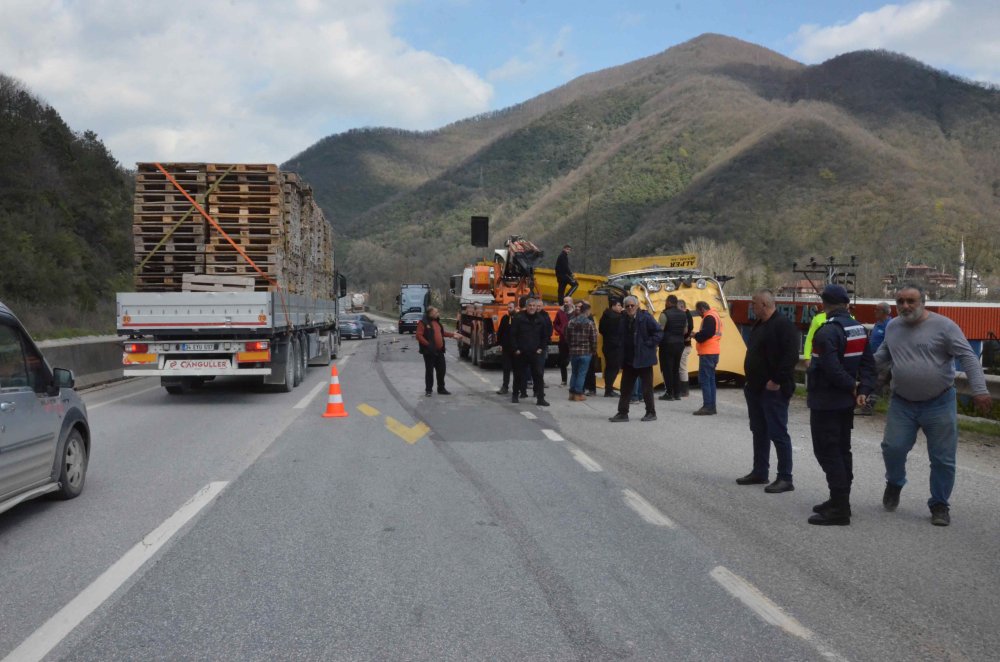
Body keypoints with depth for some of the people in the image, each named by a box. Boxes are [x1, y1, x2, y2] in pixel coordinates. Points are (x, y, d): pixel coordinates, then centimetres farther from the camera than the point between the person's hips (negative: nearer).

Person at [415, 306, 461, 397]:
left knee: (441, 370, 11)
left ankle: (441, 389, 23)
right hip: (429, 352, -7)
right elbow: (419, 336, -17)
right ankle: (428, 390, 12)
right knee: (429, 371, 1)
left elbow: (442, 332, 26)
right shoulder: (423, 323, -12)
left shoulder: (437, 322, 14)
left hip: (439, 351, 7)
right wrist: (428, 344, -24)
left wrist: (452, 334, 20)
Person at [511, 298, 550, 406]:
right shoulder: (519, 319, -3)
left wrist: (541, 348, 1)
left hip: (536, 353, 1)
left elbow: (546, 335, 10)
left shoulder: (541, 319, 4)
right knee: (518, 375, 10)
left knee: (539, 375, -5)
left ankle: (540, 398, -3)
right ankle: (515, 395, 26)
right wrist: (516, 349, -7)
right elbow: (512, 335, -2)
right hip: (521, 353, -1)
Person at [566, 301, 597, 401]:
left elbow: (567, 337, 6)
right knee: (582, 373, 2)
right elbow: (594, 339, -10)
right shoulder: (590, 323, -10)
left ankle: (572, 393, 17)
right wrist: (594, 350, 4)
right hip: (586, 352, -4)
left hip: (573, 351, 4)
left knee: (574, 372, 16)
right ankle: (578, 394, 3)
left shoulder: (571, 322, 2)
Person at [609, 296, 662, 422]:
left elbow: (658, 332, -10)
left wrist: (649, 345, -14)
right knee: (625, 387, 7)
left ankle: (651, 413, 14)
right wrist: (622, 360, 8)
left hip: (643, 359, -6)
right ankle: (622, 413, 13)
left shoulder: (645, 318, -9)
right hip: (628, 360, 6)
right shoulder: (624, 320, 8)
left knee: (647, 387, 3)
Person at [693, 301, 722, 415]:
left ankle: (707, 406, -11)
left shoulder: (709, 317, -13)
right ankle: (711, 406, 15)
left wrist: (695, 335, -6)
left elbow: (705, 334, -23)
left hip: (707, 353, -10)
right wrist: (698, 335, 9)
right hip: (713, 353, 10)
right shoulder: (715, 315, 19)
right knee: (710, 379, 13)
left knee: (704, 379, -9)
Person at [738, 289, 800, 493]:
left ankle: (785, 478, 0)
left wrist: (777, 381, -23)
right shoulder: (759, 325, 15)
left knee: (778, 433, -6)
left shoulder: (783, 325, -16)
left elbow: (791, 356, -23)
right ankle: (759, 472, 27)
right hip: (756, 388, 10)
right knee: (759, 431, 16)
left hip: (773, 390, -10)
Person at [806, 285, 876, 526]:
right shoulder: (859, 328, 8)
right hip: (846, 401, 9)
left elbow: (830, 368, -25)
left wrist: (852, 386, -11)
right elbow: (868, 362, 8)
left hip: (825, 402, -9)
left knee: (827, 452, -5)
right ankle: (840, 501, 26)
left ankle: (839, 509, -5)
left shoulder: (827, 332, -20)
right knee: (842, 449, 17)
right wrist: (864, 388, 0)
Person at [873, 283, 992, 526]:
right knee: (892, 447, -1)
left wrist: (979, 390, -22)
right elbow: (882, 356, 21)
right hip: (902, 404, 3)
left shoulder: (943, 326, -10)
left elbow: (968, 358, -13)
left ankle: (939, 505, 21)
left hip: (939, 404, -3)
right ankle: (894, 483, 29)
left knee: (943, 458, 4)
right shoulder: (892, 327, 6)